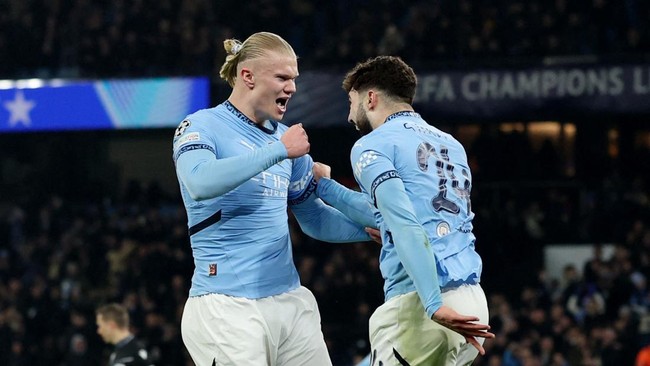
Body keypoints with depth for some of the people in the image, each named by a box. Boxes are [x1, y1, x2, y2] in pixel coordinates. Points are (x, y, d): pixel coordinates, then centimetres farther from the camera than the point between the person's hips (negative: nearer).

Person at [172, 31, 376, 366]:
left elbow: (313, 219, 24)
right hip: (226, 308, -6)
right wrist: (280, 151, -21)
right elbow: (200, 183, -25)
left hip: (290, 302, 6)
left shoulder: (284, 137, 17)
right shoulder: (201, 126, -2)